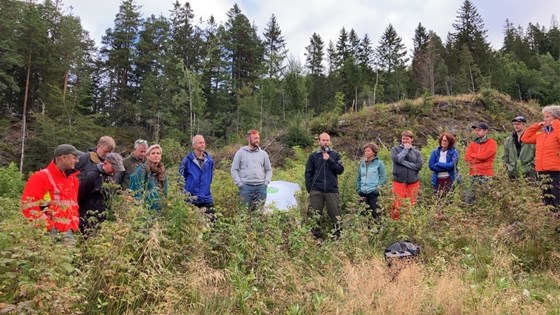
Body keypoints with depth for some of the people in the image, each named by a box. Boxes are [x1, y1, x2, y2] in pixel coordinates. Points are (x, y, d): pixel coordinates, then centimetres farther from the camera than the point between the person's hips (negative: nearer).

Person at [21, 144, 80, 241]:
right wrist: (49, 226, -14)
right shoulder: (41, 177, -6)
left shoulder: (73, 179, 15)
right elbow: (28, 205, -12)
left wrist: (73, 226, 7)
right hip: (49, 234, -6)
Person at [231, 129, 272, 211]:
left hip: (261, 187, 3)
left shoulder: (263, 153, 11)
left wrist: (266, 182, 3)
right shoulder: (241, 153, 3)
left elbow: (268, 170, 17)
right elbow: (234, 169, 2)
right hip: (246, 186, -3)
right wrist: (239, 184, -6)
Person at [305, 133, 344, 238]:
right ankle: (315, 237, 12)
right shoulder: (313, 156, 8)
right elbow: (308, 173, 7)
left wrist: (329, 160, -12)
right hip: (316, 191, 0)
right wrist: (309, 189, -2)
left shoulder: (335, 155, 9)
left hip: (332, 190, 0)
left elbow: (340, 170, -2)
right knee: (315, 216, 2)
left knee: (335, 215, -2)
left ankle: (337, 236, 9)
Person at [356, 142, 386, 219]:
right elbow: (358, 178, 17)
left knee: (375, 212, -5)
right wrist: (358, 189, 8)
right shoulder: (362, 163, 11)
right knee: (364, 213, 10)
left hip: (373, 192, -5)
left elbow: (383, 178, -5)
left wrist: (377, 188, -12)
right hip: (363, 192, 5)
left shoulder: (379, 163, -2)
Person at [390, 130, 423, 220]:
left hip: (413, 182, 2)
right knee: (397, 204, -7)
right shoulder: (395, 149, 5)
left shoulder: (416, 152, 9)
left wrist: (404, 163, -11)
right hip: (399, 181, -2)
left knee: (412, 204, 5)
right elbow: (397, 159, -15)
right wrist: (405, 149, -6)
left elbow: (419, 165, -5)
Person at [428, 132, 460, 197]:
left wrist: (438, 164, -5)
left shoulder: (454, 152, 1)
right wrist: (446, 167, -10)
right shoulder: (435, 152, 7)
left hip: (449, 179, -2)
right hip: (437, 180, 2)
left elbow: (452, 165, -13)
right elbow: (431, 165, -4)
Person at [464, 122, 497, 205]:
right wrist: (480, 158, -6)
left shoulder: (491, 143, 2)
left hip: (485, 175, -5)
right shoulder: (472, 144, 16)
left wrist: (472, 155, 2)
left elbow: (484, 156, -13)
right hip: (473, 175, 5)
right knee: (470, 198, 2)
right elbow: (467, 158, 3)